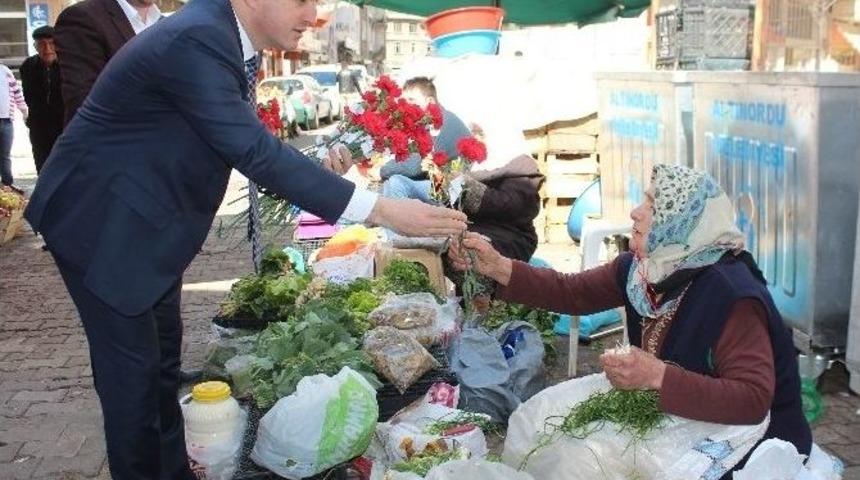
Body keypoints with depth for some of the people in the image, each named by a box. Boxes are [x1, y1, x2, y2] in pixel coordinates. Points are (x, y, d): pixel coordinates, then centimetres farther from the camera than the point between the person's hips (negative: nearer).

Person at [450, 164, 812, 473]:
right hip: (675, 428, 7)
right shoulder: (640, 268, -4)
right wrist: (499, 268, -10)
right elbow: (571, 293, 2)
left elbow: (754, 400, -34)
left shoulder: (729, 292, -28)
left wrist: (658, 376, -41)